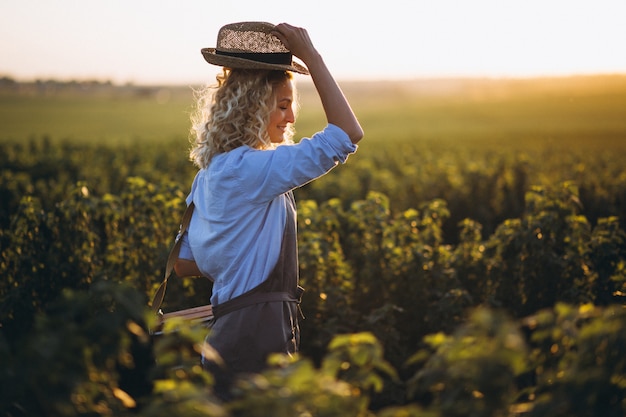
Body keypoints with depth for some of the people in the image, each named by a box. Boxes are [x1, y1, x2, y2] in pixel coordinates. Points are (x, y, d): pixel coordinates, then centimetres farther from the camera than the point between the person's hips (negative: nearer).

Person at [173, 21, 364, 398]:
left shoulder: (212, 172, 12)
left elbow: (186, 263, 17)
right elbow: (349, 135, -20)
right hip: (256, 342, -10)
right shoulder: (248, 168, -17)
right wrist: (311, 56, -14)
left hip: (231, 333, 10)